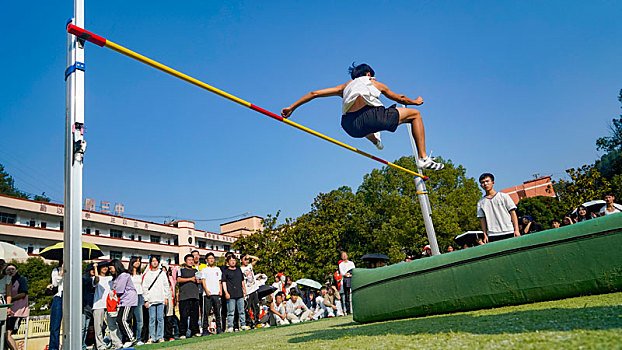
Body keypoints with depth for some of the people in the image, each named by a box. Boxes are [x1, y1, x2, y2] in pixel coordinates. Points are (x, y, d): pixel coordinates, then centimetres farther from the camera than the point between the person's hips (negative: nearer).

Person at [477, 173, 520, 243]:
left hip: (508, 233, -1)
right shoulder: (480, 203, 13)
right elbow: (482, 219, 11)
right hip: (492, 236, 1)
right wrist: (485, 235, 1)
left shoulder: (504, 196, 8)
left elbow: (513, 213, 4)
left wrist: (516, 230, -6)